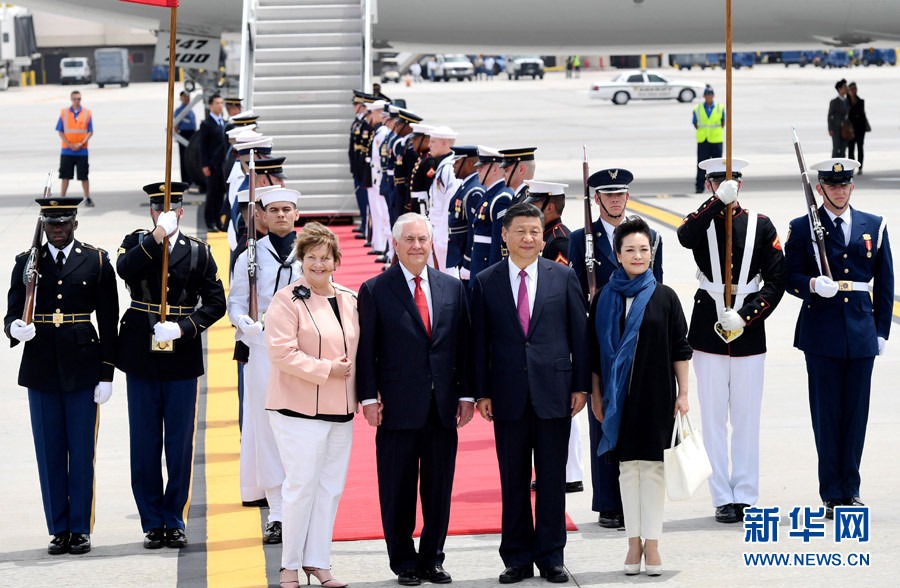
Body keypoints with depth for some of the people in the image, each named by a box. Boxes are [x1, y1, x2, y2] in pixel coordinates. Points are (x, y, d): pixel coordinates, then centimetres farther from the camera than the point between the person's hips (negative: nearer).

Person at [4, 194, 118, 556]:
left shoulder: (97, 262, 3)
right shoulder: (27, 263, 7)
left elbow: (108, 321, 1)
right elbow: (13, 313, 5)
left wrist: (107, 374, -4)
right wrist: (15, 328, -21)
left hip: (82, 368, -2)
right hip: (41, 369, 2)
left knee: (81, 451, 1)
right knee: (49, 453, 4)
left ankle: (81, 529, 8)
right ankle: (59, 530, 11)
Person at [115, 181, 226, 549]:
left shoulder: (198, 252, 3)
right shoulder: (137, 243, 3)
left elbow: (216, 302, -1)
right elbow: (125, 269, -20)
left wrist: (182, 329, -14)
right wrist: (157, 236, -29)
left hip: (183, 359, 0)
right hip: (141, 357, 0)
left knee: (180, 444, 4)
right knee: (145, 445, 4)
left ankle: (174, 520, 14)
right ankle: (153, 523, 12)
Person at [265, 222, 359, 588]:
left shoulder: (349, 300, 11)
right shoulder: (288, 300, -9)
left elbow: (359, 348, 21)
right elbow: (282, 352, -16)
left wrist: (359, 390, 8)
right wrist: (326, 369, -15)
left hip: (340, 411, 6)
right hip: (299, 410, -6)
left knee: (330, 488, 8)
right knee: (302, 486, -5)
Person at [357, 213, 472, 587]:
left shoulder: (452, 288, 9)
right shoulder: (375, 290, -1)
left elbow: (463, 345, 10)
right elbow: (366, 349, -2)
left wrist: (466, 394, 4)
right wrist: (369, 397, -9)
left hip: (443, 407, 3)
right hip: (399, 408, -3)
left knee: (439, 488, 7)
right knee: (398, 489, 3)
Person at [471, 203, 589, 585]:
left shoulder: (563, 277, 3)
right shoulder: (486, 282, 3)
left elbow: (579, 334, 4)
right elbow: (480, 342, 4)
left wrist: (581, 385, 1)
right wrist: (482, 392, 0)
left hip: (554, 392, 0)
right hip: (508, 394, 0)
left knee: (552, 479, 5)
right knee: (513, 481, 5)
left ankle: (551, 557, 13)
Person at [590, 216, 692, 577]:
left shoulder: (664, 297, -1)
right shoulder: (605, 299, 2)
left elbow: (680, 350, 1)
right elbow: (595, 352, 7)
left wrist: (683, 394, -3)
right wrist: (596, 395, 5)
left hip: (656, 395, -1)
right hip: (620, 396, 1)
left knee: (653, 466, 1)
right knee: (628, 466, 6)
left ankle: (652, 543, 6)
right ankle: (634, 543, 12)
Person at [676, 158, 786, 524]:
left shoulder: (761, 225, 4)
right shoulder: (701, 221, 4)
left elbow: (776, 280, -1)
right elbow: (686, 238, -22)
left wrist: (744, 317, -12)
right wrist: (719, 201, -30)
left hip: (749, 330, 0)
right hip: (708, 329, 0)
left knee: (747, 417, 3)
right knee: (713, 417, 2)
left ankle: (746, 497, 9)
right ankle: (723, 498, 7)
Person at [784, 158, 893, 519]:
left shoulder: (874, 227, 10)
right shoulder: (802, 228, 3)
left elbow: (884, 282, 12)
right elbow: (791, 278, 1)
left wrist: (882, 330, 8)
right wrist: (812, 285, -21)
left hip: (861, 333, 2)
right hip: (821, 333, -2)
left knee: (856, 413, 5)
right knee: (826, 414, 0)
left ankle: (850, 490, 14)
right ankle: (832, 495, 6)